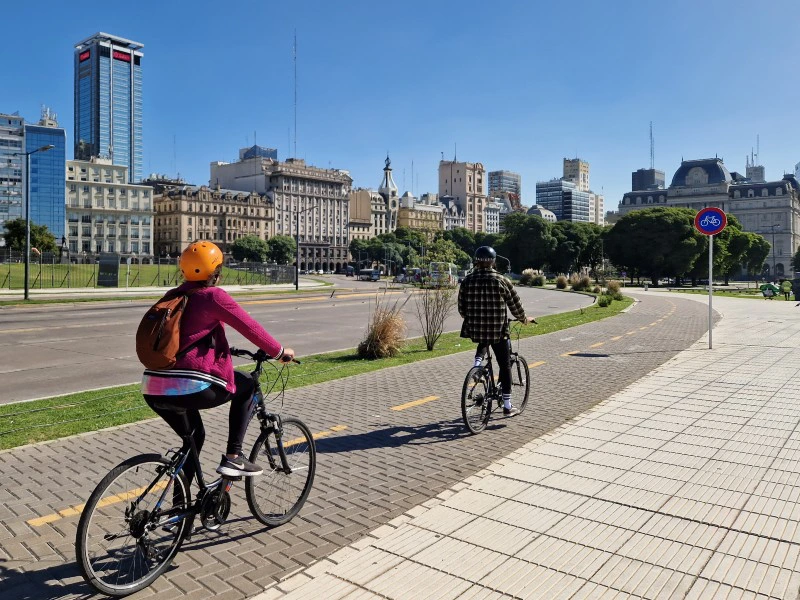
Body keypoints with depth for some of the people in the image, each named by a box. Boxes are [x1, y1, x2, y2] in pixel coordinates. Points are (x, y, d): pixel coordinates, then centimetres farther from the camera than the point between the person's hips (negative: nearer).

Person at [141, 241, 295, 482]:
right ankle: (233, 458, 11)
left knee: (194, 436, 29)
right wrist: (280, 352, 11)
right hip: (190, 388, -8)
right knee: (245, 385, 17)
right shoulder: (213, 295, -5)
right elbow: (250, 327, -3)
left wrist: (221, 348, 46)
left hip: (153, 389, 8)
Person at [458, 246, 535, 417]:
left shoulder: (467, 281, 0)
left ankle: (478, 361, 9)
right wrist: (524, 319, 18)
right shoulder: (501, 281, -7)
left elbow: (461, 309, 6)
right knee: (505, 366, 10)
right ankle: (507, 406, 15)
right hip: (498, 331, -3)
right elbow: (515, 305, -1)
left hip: (475, 330, 3)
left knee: (483, 342, 38)